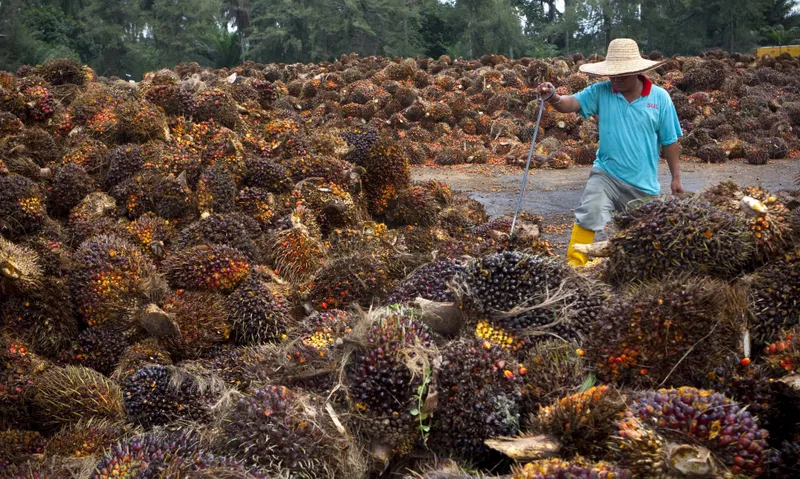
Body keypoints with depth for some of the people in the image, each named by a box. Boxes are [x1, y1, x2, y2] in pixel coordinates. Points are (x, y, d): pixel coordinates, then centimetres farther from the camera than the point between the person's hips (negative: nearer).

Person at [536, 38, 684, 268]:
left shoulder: (660, 98, -5)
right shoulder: (601, 92, -5)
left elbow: (670, 141, 0)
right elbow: (571, 103, -20)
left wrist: (676, 178, 3)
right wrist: (553, 98, -42)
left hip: (644, 183, 1)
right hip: (606, 175, -1)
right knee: (589, 218, -20)